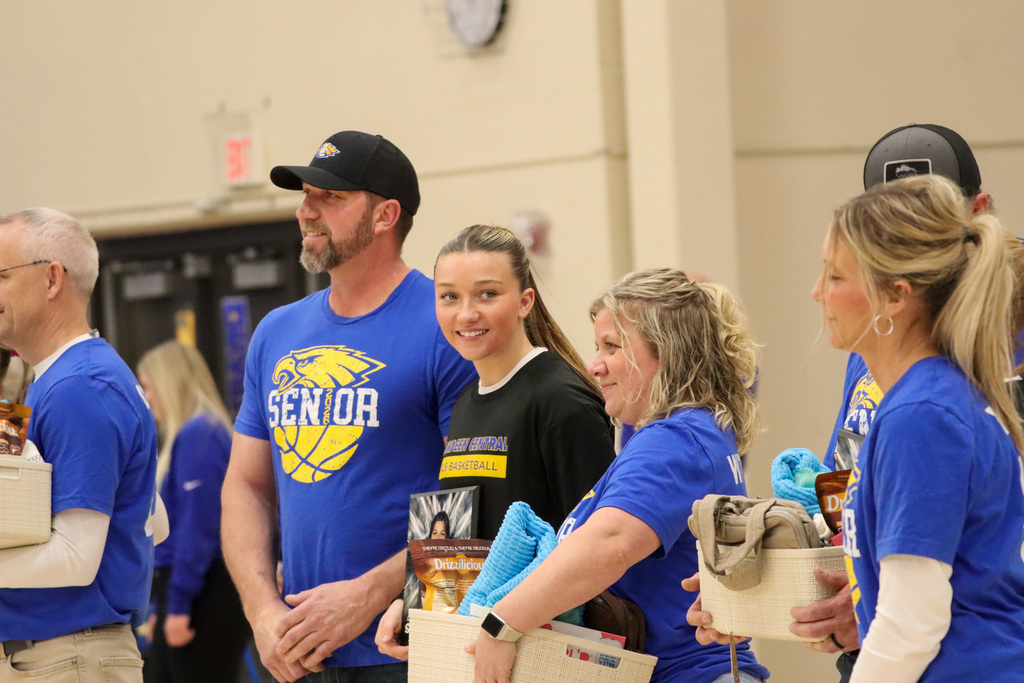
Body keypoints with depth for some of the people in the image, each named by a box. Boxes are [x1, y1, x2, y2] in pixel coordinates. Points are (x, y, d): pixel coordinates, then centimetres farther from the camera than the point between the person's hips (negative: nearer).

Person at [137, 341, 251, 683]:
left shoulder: (197, 436, -14)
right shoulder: (189, 435, 16)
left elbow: (197, 526, -19)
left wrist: (179, 605, -20)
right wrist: (163, 608, 21)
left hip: (206, 599, -10)